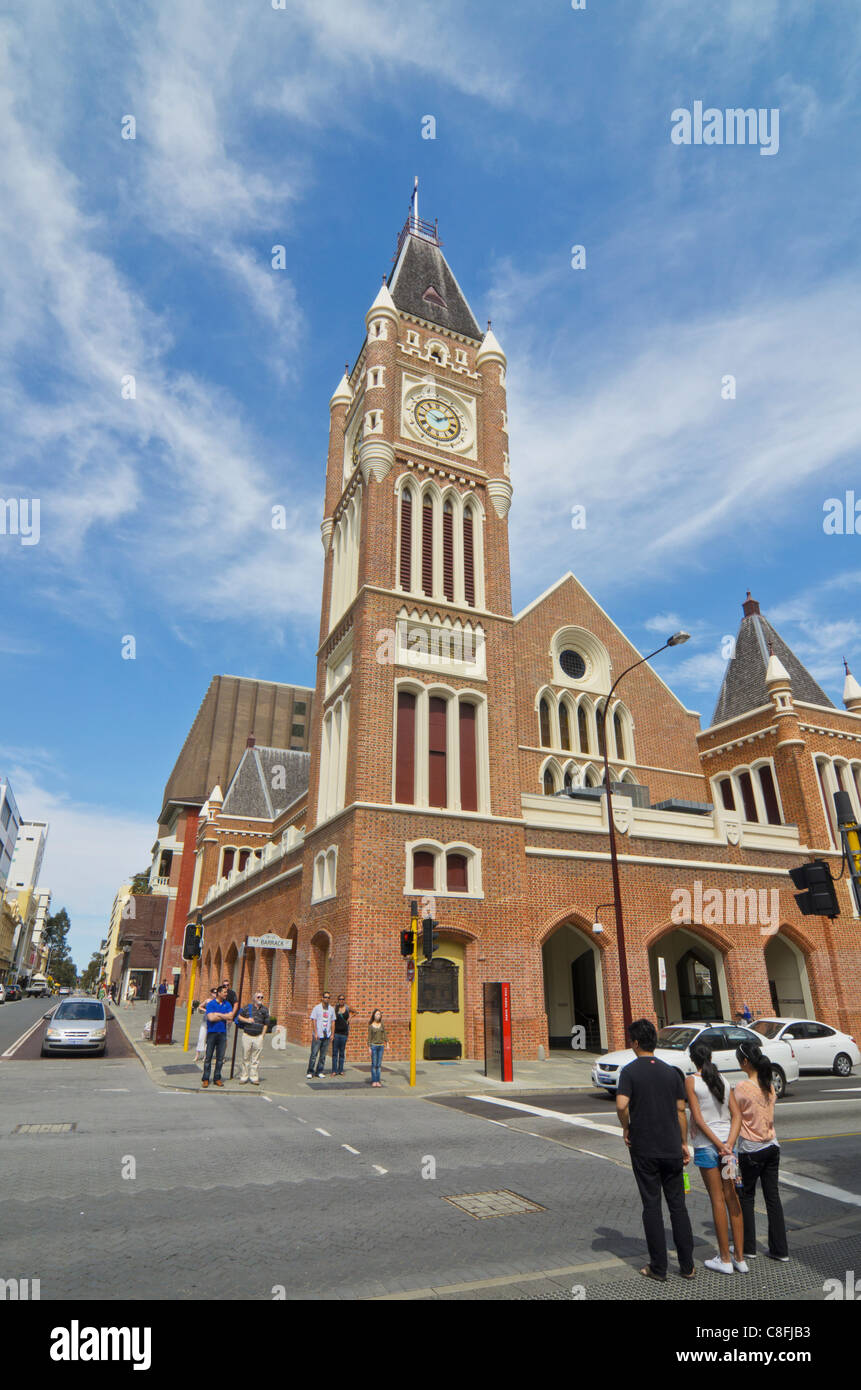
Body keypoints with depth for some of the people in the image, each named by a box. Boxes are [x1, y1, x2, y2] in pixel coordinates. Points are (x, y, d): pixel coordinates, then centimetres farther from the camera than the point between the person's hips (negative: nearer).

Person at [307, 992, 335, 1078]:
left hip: (327, 1035, 4)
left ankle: (320, 1072, 14)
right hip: (318, 1035, -4)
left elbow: (333, 1022, 12)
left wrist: (332, 1034, 7)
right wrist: (315, 1033, -12)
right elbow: (313, 1021, -6)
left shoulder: (331, 1009, 9)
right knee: (314, 1053, -5)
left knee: (323, 1055, 6)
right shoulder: (317, 1008, -3)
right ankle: (310, 1072, 4)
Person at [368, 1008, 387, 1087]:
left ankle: (378, 1081, 8)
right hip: (374, 1045, -3)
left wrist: (387, 1044, 4)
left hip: (381, 1046, 3)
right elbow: (369, 1037, -1)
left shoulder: (382, 1025, 7)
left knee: (379, 1064, 3)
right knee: (374, 1064, -2)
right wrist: (369, 1048, -5)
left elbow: (384, 1035, 11)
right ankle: (373, 1081, 4)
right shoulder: (371, 1026, -2)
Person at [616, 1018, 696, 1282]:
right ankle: (687, 1265, 20)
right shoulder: (671, 1071, 2)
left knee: (652, 1206, 6)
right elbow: (681, 1111, 5)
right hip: (672, 1148, 4)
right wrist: (683, 1143, 16)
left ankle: (658, 1267, 13)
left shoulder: (630, 1071, -12)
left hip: (644, 1150, -4)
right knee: (678, 1205, 14)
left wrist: (626, 1129, -5)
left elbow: (621, 1105, -24)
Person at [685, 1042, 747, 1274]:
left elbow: (698, 1118, -14)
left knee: (718, 1200, 5)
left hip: (706, 1144, -5)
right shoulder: (724, 1081, 5)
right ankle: (739, 1257, 20)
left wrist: (718, 1144, -10)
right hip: (727, 1141, 5)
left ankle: (725, 1259, 15)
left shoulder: (691, 1081, -9)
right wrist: (729, 1143, -6)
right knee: (732, 1199, 13)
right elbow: (736, 1114, -1)